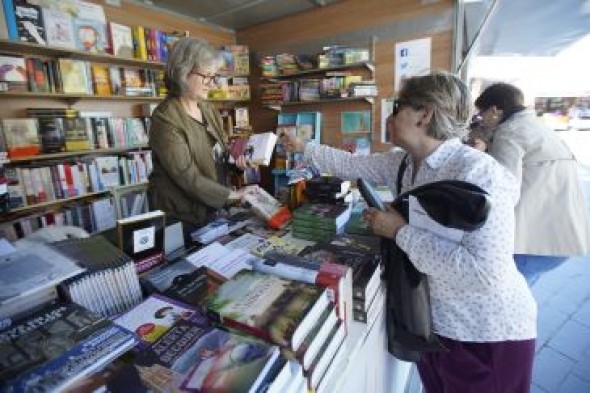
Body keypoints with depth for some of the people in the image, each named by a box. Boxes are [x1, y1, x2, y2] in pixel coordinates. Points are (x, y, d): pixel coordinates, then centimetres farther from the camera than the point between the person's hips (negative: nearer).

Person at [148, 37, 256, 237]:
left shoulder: (209, 110, 5)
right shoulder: (165, 118, -19)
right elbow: (188, 178, -24)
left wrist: (238, 161, -7)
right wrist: (233, 195, -21)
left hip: (213, 211, 7)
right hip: (179, 218, -7)